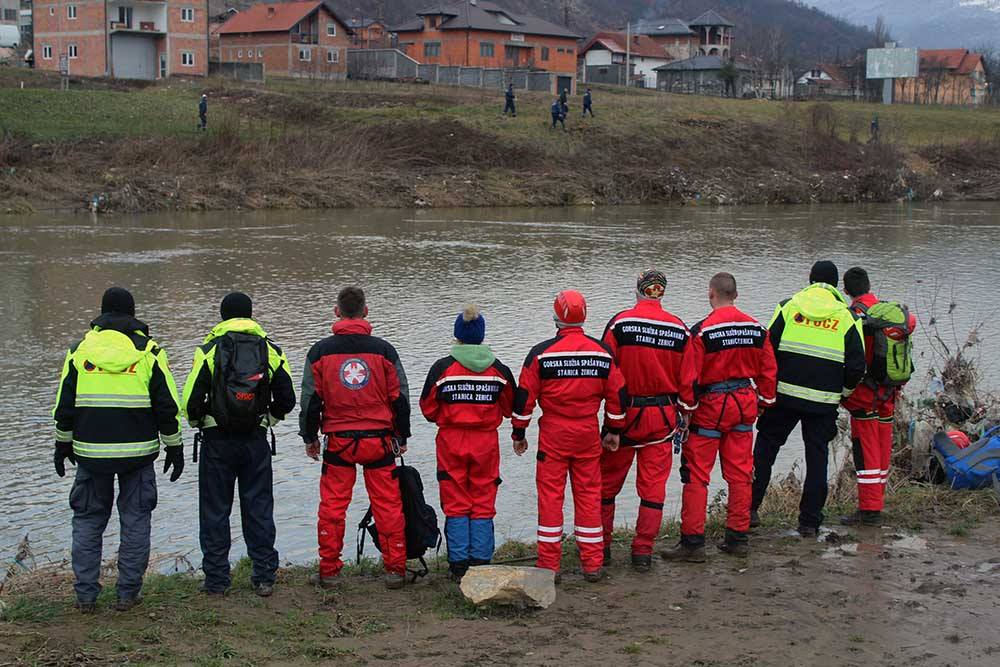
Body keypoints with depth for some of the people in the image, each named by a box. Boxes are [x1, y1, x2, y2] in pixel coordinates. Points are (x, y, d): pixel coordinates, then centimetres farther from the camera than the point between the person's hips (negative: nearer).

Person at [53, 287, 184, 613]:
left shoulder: (80, 350, 2)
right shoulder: (150, 352, -2)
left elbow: (64, 405, 5)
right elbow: (167, 407, -2)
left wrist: (63, 444, 16)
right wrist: (174, 448, 7)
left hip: (90, 451, 1)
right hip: (138, 451, -1)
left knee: (88, 519, 11)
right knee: (135, 519, 9)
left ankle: (85, 595, 9)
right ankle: (128, 593, 9)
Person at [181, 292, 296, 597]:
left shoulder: (210, 350, -6)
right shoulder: (270, 350, 2)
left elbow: (190, 399, -10)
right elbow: (287, 400, 4)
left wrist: (198, 423, 9)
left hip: (217, 440, -2)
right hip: (256, 442, 2)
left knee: (215, 510, 7)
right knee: (259, 508, 9)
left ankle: (216, 579, 9)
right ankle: (264, 577, 10)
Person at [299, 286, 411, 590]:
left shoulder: (320, 351, -1)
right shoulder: (383, 350, -1)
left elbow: (310, 399, 2)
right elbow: (400, 398, 3)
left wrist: (310, 438, 14)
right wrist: (402, 437, 15)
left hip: (337, 441, 0)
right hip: (379, 441, 0)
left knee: (332, 507, 7)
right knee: (388, 506, 5)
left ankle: (328, 572, 11)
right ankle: (395, 570, 8)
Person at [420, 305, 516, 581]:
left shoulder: (442, 368, -8)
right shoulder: (499, 370, -3)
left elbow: (428, 409, -1)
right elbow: (510, 407, 9)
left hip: (451, 442, -1)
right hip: (486, 442, 1)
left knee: (456, 505, 7)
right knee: (483, 504, 9)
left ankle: (459, 566, 7)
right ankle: (481, 563, 10)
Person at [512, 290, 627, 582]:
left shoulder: (541, 353, -7)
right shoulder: (602, 352, 2)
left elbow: (524, 396, -4)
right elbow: (617, 394, 8)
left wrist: (518, 433, 6)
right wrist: (614, 430, 19)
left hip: (553, 434, -2)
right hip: (588, 434, 3)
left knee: (550, 495, 3)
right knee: (589, 495, 9)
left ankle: (549, 565, 5)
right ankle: (592, 564, 11)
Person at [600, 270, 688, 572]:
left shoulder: (620, 322, -10)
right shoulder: (678, 328, -2)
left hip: (626, 411, -2)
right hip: (663, 415, 2)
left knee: (608, 481, 11)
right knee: (653, 485, 9)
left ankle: (600, 545, 18)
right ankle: (643, 551, 11)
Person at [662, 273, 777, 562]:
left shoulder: (702, 331, -14)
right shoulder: (757, 328, 2)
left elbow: (689, 377, -14)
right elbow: (769, 370, 8)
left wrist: (686, 410, -5)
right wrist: (763, 402, 19)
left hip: (710, 407, -5)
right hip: (745, 404, 5)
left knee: (696, 475, 1)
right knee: (740, 474, 12)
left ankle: (693, 542, 0)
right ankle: (738, 538, 18)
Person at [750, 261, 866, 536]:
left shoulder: (789, 307, 1)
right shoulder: (847, 318, 2)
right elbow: (856, 367, 1)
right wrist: (842, 390, 18)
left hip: (784, 393, 0)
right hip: (824, 400, 0)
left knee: (766, 447, 13)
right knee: (817, 456, 9)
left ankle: (750, 508, 10)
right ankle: (809, 521, 10)